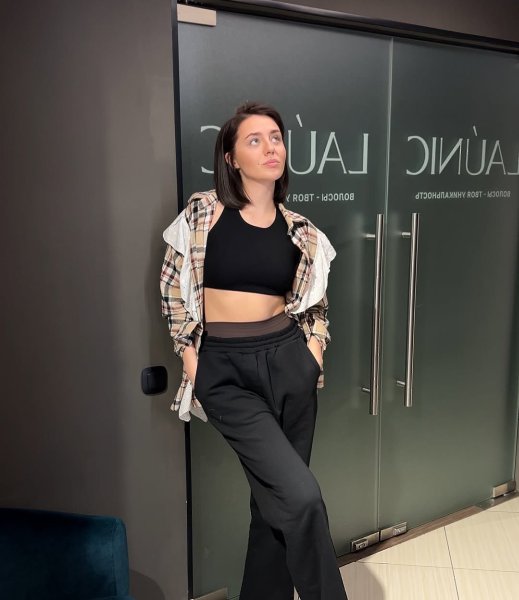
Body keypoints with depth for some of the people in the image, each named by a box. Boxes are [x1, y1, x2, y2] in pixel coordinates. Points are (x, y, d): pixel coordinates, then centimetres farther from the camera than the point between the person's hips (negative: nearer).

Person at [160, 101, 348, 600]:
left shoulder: (298, 231, 5)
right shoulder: (203, 211, -4)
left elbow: (314, 302, 17)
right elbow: (173, 287, 3)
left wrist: (313, 352, 4)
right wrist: (188, 354, 0)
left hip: (288, 361, 4)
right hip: (224, 370, -3)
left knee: (275, 498, 12)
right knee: (299, 495, -12)